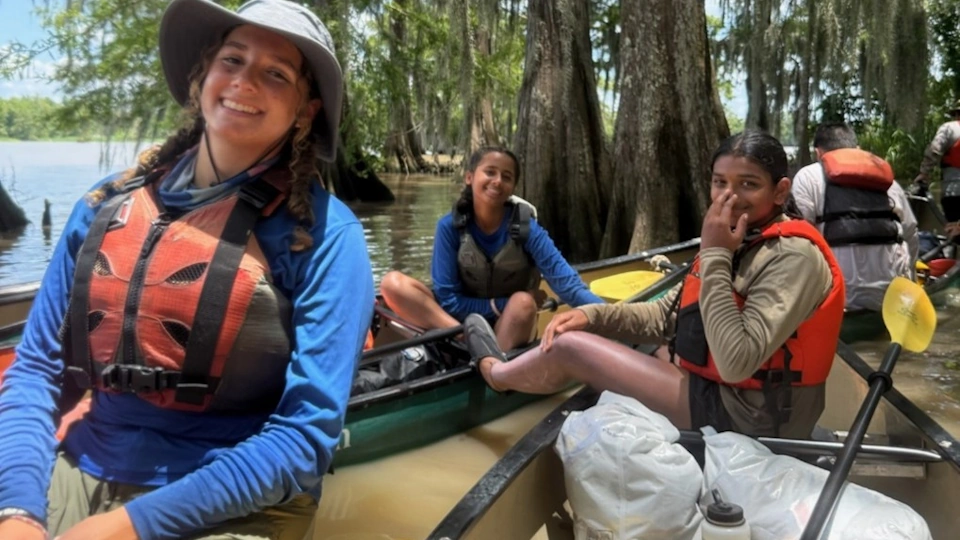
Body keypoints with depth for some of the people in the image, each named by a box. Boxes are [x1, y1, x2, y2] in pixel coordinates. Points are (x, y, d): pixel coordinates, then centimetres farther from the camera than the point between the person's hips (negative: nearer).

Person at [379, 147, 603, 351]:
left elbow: (566, 282, -26)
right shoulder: (450, 226, -12)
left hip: (511, 325, -1)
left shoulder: (525, 227, -14)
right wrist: (500, 305, -21)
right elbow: (448, 300, -13)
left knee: (523, 302, -34)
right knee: (393, 283, -22)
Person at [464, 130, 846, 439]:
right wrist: (593, 315, -1)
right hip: (725, 396, 9)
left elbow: (737, 363, -32)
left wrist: (714, 256, -27)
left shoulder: (792, 257, -21)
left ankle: (497, 374, 26)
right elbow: (665, 315, 13)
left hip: (749, 420, -9)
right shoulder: (742, 242, 9)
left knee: (571, 347, -2)